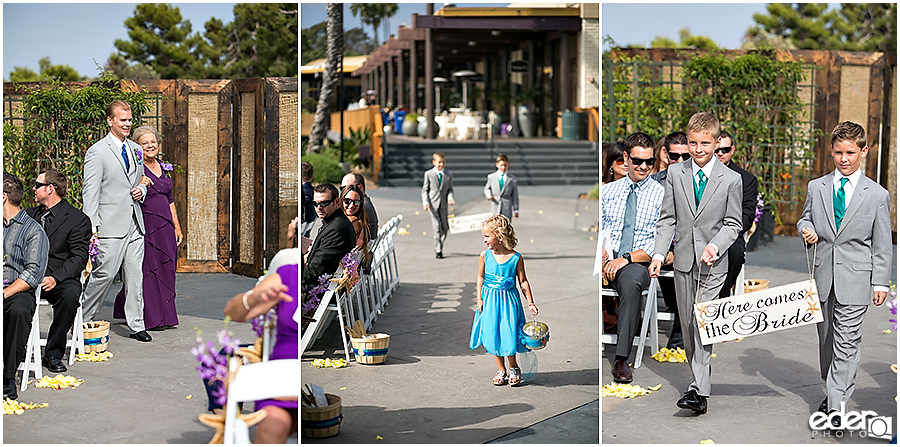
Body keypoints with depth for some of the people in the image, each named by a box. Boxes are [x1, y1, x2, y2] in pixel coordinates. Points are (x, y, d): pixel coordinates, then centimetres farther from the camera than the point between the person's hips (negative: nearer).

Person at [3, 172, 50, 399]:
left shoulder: (33, 230, 3)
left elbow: (33, 274, -8)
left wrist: (5, 293, -19)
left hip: (18, 291, -4)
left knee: (18, 310, -38)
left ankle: (8, 378, -30)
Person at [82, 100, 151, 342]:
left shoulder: (135, 149, 16)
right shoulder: (97, 152, -5)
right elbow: (90, 192, -9)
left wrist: (142, 190, 3)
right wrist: (91, 228, -15)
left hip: (135, 224, 6)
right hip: (111, 226, -6)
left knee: (135, 276, 6)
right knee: (104, 274, -6)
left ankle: (136, 326, 12)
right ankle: (82, 320, 11)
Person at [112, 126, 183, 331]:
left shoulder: (163, 168, 17)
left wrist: (177, 227, 20)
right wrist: (138, 184, -30)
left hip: (165, 227, 7)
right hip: (145, 226, -7)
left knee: (166, 271, 7)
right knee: (148, 270, -5)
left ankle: (164, 316, 16)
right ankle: (151, 318, 2)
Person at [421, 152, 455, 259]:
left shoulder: (449, 175, 7)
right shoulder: (429, 174, 1)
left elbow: (450, 189, 10)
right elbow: (425, 190, 3)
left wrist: (450, 197, -11)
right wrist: (425, 202, -10)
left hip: (444, 205, 3)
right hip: (433, 204, -3)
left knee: (445, 228, 2)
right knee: (437, 228, -9)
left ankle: (440, 246, 25)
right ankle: (438, 251, -1)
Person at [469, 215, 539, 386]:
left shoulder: (516, 258, -11)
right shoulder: (485, 255, -5)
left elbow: (523, 282, -2)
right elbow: (480, 277, 7)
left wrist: (530, 303, -4)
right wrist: (479, 298, -1)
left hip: (508, 301, -2)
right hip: (490, 301, 2)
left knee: (508, 335, -5)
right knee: (493, 335, 6)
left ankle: (513, 368, 20)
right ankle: (501, 370, 22)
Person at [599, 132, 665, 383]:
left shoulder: (662, 195, 7)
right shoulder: (607, 191, 18)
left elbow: (660, 244, -2)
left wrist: (626, 258, -15)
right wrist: (605, 259, -8)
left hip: (639, 263, -2)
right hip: (607, 261, 3)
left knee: (630, 280, -39)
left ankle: (621, 359, -37)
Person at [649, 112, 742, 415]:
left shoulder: (731, 179, -2)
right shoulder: (675, 174, 5)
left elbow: (733, 223, 1)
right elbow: (667, 219, 8)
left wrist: (716, 245, -17)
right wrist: (658, 253, -3)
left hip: (713, 264, -4)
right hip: (683, 261, 4)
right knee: (687, 325, 9)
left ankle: (699, 392, -16)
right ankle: (698, 378, 23)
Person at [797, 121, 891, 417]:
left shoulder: (877, 196, 0)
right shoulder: (816, 188, 8)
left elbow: (882, 245, 2)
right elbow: (805, 218, 21)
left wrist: (881, 283, -1)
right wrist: (806, 228, -4)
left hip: (855, 279, -4)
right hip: (822, 277, 4)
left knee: (846, 343, -9)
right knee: (826, 339, 13)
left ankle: (836, 409, -10)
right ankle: (832, 391, 30)